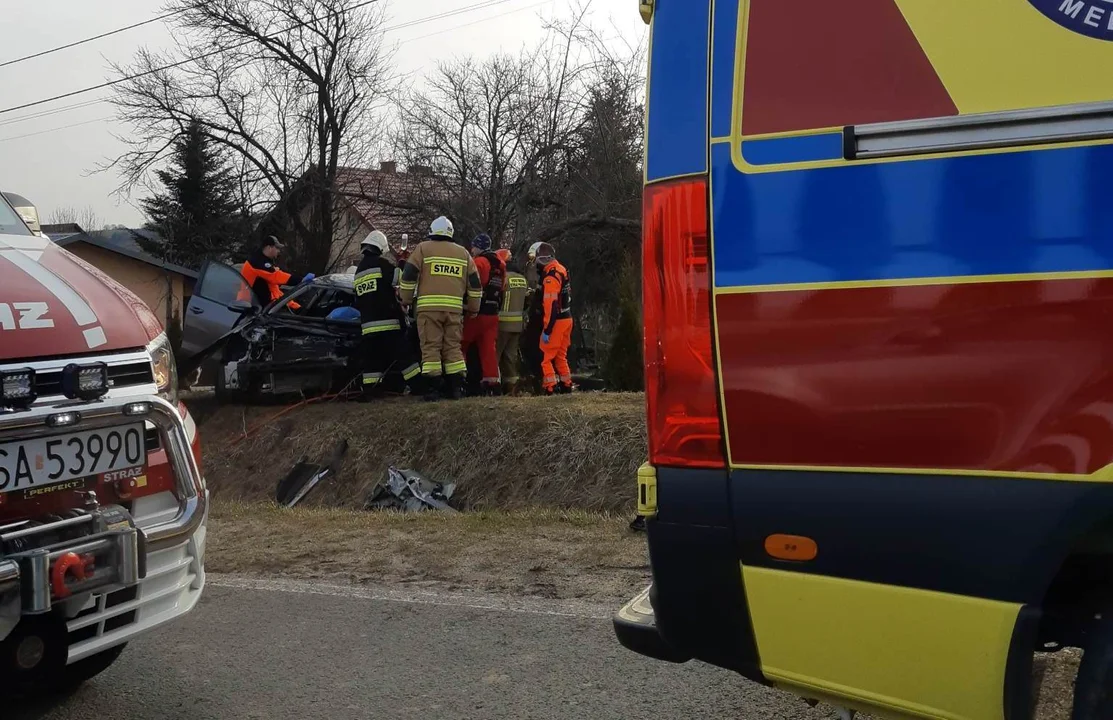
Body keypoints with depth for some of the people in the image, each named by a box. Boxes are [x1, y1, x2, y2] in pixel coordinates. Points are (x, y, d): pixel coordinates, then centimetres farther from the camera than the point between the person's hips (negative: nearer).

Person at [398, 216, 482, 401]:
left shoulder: (423, 249, 7)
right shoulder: (463, 253, 17)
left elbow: (408, 277, 1)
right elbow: (474, 284, 18)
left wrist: (405, 301, 11)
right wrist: (473, 309, 26)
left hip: (428, 307, -3)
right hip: (455, 308, 3)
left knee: (431, 347, -2)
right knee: (453, 347, 9)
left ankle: (432, 389, -5)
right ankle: (456, 388, 8)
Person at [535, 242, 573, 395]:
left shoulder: (550, 277, -20)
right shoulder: (561, 269, 7)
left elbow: (551, 306, -23)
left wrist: (547, 330, -21)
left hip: (557, 321, -9)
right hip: (567, 319, 9)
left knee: (545, 357, -3)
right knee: (561, 356, 19)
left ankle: (550, 389, -5)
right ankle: (566, 386, 24)